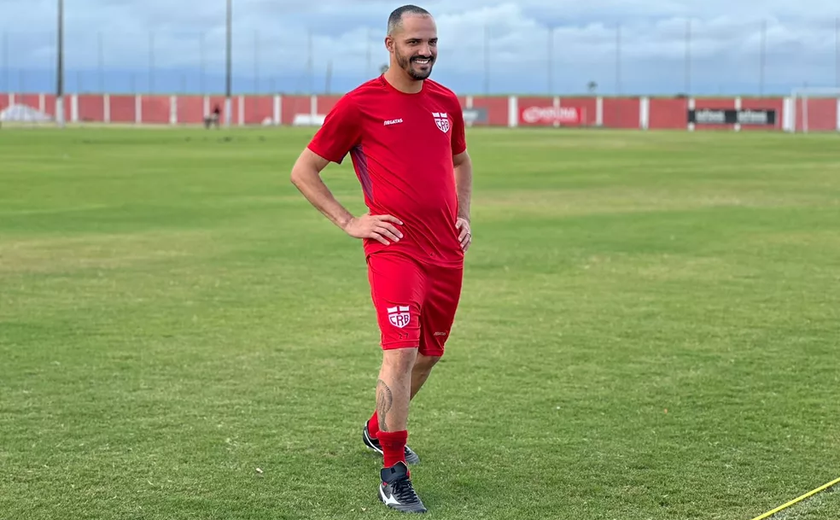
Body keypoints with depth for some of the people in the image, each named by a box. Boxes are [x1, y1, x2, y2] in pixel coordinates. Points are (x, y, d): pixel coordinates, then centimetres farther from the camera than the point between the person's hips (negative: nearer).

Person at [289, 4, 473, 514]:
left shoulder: (446, 101, 10)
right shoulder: (359, 104, -7)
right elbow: (303, 171, -1)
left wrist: (463, 215, 14)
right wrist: (349, 222, -8)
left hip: (447, 253, 6)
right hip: (394, 248, -6)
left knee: (429, 355, 16)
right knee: (401, 353, -18)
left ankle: (379, 428, 41)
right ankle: (394, 474, -9)